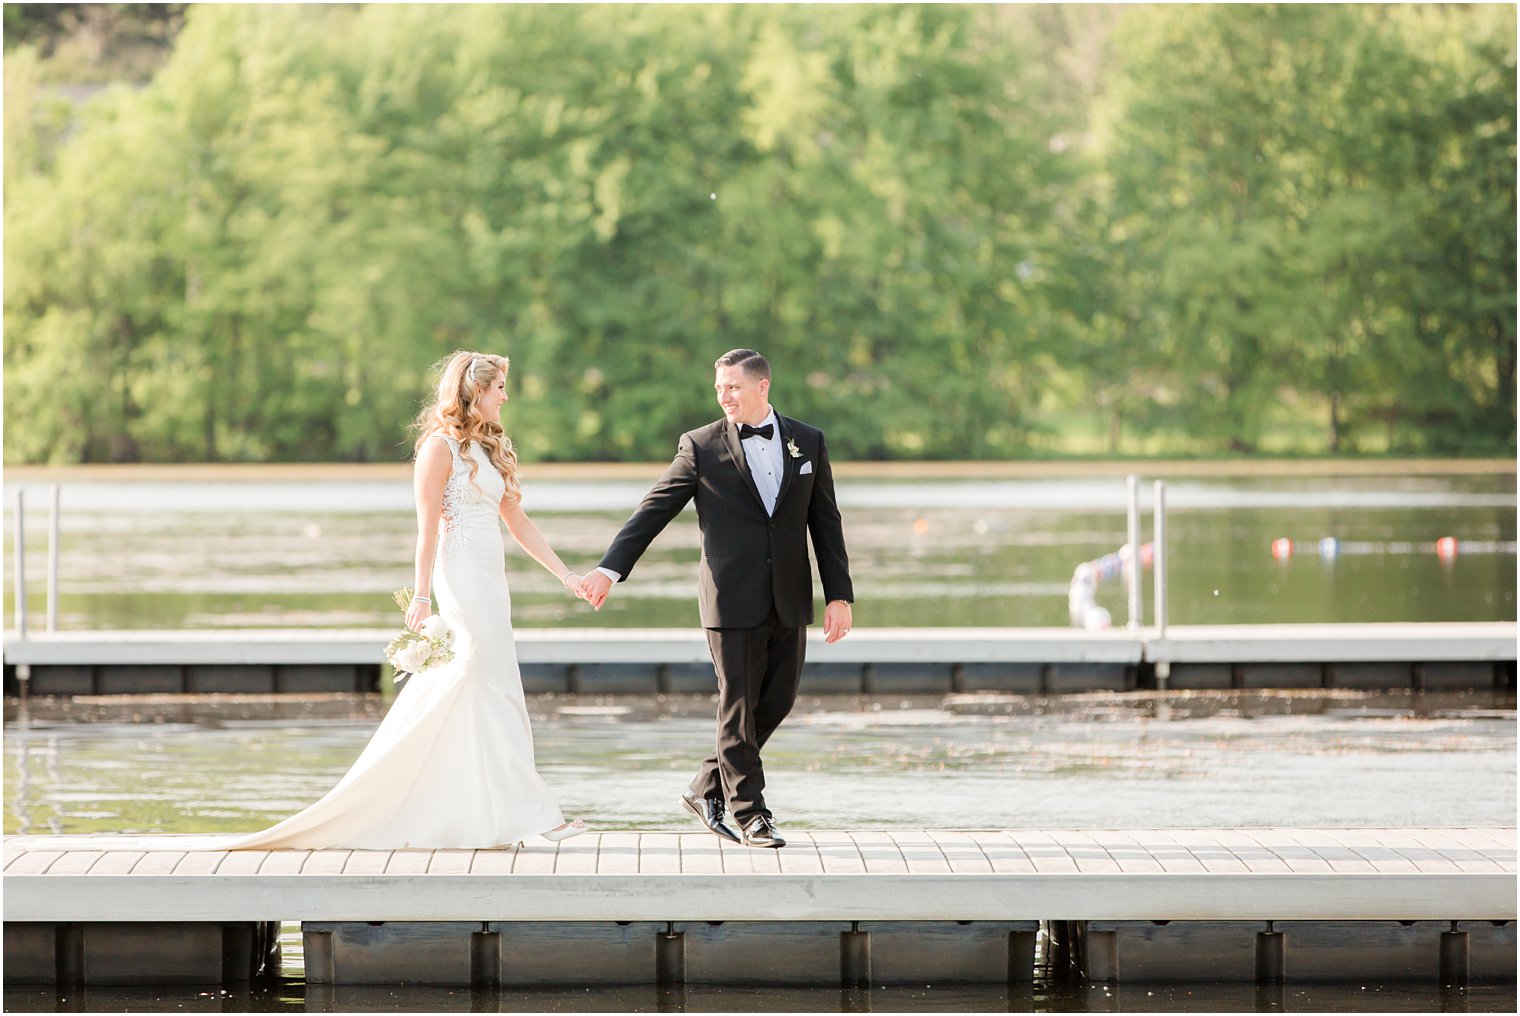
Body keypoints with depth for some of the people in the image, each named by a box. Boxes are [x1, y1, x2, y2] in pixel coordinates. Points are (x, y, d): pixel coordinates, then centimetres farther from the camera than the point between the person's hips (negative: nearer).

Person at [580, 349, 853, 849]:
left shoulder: (808, 442, 7)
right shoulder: (701, 446, -1)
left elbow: (826, 522, 9)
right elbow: (653, 510, -3)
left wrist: (839, 595, 3)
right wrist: (609, 568, -13)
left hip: (789, 601, 3)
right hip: (733, 600, -3)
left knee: (776, 704, 7)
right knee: (739, 709, -1)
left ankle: (707, 790, 23)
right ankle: (750, 814, 8)